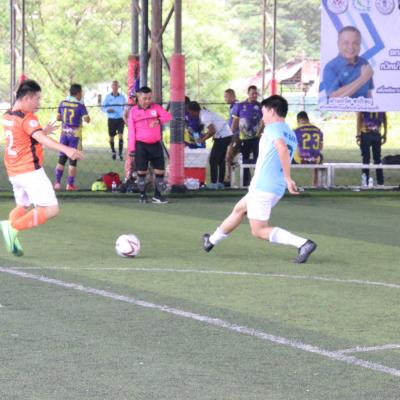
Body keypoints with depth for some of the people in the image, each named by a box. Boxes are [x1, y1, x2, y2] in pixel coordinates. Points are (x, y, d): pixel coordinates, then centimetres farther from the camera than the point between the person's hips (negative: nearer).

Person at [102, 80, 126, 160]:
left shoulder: (122, 97, 3)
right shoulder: (108, 97, 2)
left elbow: (125, 108, 11)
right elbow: (103, 108, 3)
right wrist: (108, 110, -17)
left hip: (120, 119, -1)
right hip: (111, 120, 1)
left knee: (121, 136, -15)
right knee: (111, 137, 9)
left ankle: (120, 153, -14)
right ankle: (113, 152, 31)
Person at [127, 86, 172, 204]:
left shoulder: (156, 107, 3)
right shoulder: (134, 111, -1)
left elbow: (168, 116, -12)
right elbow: (131, 130, -1)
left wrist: (158, 120, -31)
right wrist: (131, 148, -5)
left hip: (155, 144, 2)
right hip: (141, 145, -2)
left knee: (160, 170, 2)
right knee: (142, 171, 2)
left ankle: (157, 195, 13)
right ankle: (142, 195, 14)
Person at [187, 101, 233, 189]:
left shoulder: (204, 117, -16)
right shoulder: (205, 113, 15)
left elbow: (212, 131, -22)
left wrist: (203, 139, -9)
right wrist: (203, 137, 12)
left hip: (222, 137, -10)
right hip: (227, 135, 10)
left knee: (213, 160, -5)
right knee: (221, 160, 15)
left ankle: (214, 183, -6)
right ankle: (220, 183, 19)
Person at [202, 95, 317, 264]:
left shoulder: (273, 128, -12)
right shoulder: (292, 136, 14)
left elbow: (282, 149, -29)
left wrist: (288, 179, -31)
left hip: (262, 187, -9)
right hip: (277, 188, 9)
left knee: (259, 231, -5)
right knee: (239, 209, 27)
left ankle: (303, 243, -19)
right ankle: (212, 240, 44)